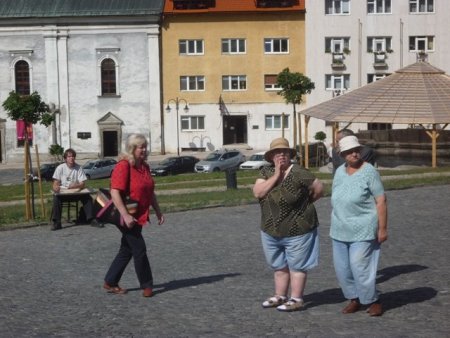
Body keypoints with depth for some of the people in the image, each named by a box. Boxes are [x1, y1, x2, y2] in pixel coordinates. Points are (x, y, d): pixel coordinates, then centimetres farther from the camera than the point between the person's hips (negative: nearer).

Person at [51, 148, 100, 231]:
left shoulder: (78, 168, -2)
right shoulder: (60, 168, -4)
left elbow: (82, 184, -7)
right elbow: (55, 184, -7)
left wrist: (75, 186, -30)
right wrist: (55, 187, -33)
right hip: (63, 193, -1)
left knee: (87, 196, -24)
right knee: (56, 197, -32)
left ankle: (91, 219, -18)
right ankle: (56, 222, -30)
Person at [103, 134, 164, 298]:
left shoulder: (145, 167, 10)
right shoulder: (123, 166, -17)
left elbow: (150, 192, 20)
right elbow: (115, 192, -24)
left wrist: (158, 211, 16)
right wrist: (125, 215, -28)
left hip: (140, 216, 9)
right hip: (126, 216, -9)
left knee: (127, 250, 14)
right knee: (139, 249, -3)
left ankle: (110, 282, 25)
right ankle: (147, 285, 10)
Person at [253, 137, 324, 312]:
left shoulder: (298, 173, -17)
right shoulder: (266, 171, 0)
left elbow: (319, 188, -11)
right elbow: (257, 192, -13)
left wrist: (303, 203, 2)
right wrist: (276, 175, -19)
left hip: (296, 231, -6)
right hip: (271, 231, 6)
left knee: (296, 266, 6)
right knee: (279, 266, 18)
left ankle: (296, 300, 15)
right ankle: (280, 296, 31)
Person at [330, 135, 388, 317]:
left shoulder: (369, 171, -10)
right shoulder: (339, 172, 8)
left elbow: (381, 200, -12)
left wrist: (383, 228, -14)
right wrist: (335, 224, 17)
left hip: (362, 231, -6)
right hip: (340, 231, 6)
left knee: (360, 267, -8)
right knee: (342, 268, 9)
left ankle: (373, 301, 10)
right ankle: (354, 299, 24)